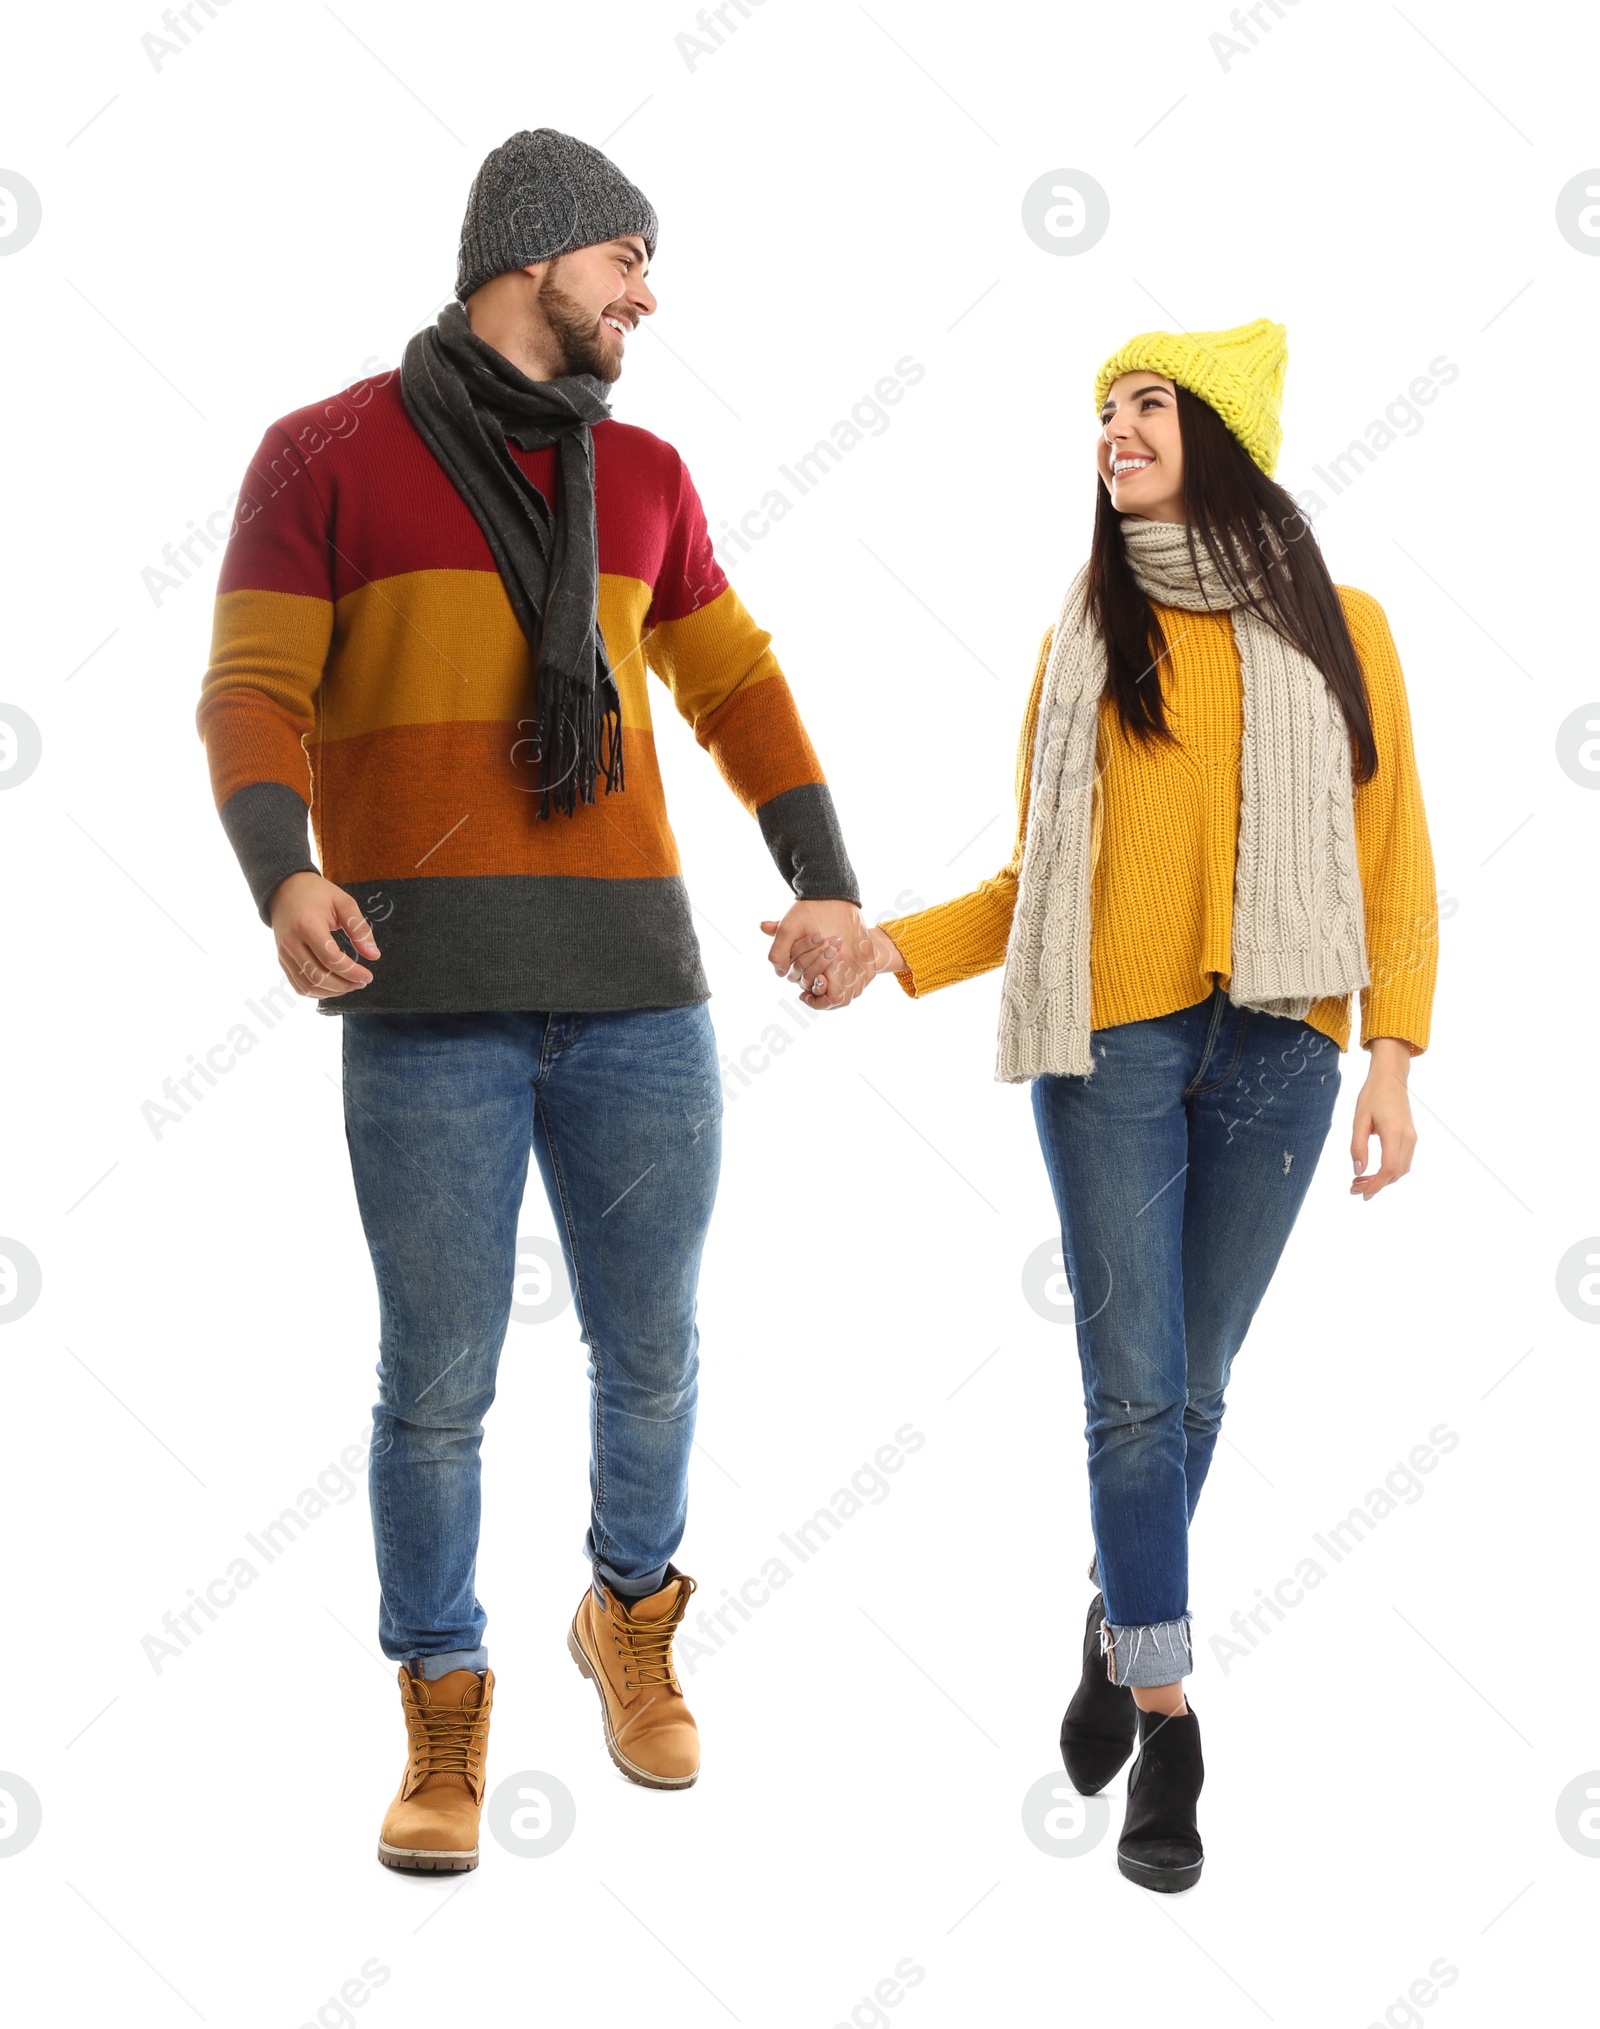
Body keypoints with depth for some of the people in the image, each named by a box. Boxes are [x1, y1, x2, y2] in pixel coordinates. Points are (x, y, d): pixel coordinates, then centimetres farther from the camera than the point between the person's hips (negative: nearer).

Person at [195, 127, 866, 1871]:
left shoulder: (642, 474, 17)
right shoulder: (327, 453, 4)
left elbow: (736, 685, 20)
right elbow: (254, 693, -3)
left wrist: (824, 876, 7)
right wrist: (281, 870, -22)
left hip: (640, 989, 4)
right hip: (429, 1003, -4)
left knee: (653, 1354, 9)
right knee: (437, 1383, 0)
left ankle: (632, 1616, 36)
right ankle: (444, 1710, 18)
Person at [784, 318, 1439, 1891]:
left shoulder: (1336, 631, 6)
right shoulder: (1083, 640, 9)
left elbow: (1393, 862, 5)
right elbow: (1036, 885, 11)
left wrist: (1393, 1055, -5)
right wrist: (889, 950, -2)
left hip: (1273, 1056, 0)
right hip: (1109, 1046, 0)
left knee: (1191, 1387, 9)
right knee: (1136, 1392, -3)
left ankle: (1120, 1628, 33)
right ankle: (1166, 1722, 6)